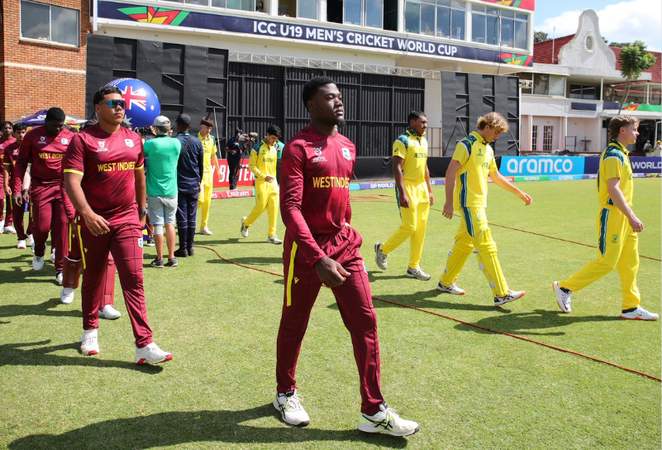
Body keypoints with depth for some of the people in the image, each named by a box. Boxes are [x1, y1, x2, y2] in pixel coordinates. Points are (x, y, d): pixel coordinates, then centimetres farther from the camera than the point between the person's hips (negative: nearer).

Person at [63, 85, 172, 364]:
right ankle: (90, 331, 36)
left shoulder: (134, 139, 8)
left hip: (127, 219, 3)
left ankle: (144, 345, -6)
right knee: (93, 278, 14)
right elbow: (71, 181, -16)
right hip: (95, 221, -2)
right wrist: (87, 213, -29)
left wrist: (142, 209, 23)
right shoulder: (83, 139, -7)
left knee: (134, 280, -5)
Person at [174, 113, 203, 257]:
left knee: (182, 218, 0)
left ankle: (183, 248, 4)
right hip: (193, 186, 3)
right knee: (191, 217, 9)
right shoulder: (197, 142, 3)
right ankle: (190, 247, 14)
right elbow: (201, 165, 8)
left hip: (179, 185, -3)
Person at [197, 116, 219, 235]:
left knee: (207, 201, 8)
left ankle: (204, 226, 17)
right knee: (200, 199, -14)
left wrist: (218, 169, 22)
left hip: (208, 172, 6)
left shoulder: (212, 139, 9)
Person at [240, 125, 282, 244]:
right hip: (261, 182, -5)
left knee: (274, 208, 0)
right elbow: (251, 165, -8)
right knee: (260, 206, -4)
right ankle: (246, 222, 24)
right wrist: (264, 176, -16)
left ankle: (271, 235, 7)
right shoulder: (258, 148, -6)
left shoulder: (276, 148, 10)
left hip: (273, 182, 5)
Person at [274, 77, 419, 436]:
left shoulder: (348, 147, 11)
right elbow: (290, 208, -20)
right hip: (307, 249, -6)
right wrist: (318, 257, -28)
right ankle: (286, 393, 33)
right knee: (294, 324, 10)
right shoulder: (299, 148, -12)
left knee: (365, 322, 2)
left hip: (344, 245, 6)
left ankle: (374, 411, 11)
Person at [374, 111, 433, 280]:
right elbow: (397, 168, -17)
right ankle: (382, 249, 15)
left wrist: (429, 190, 18)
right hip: (408, 187, -8)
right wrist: (402, 193, -23)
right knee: (409, 227, -9)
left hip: (422, 188, 8)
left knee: (421, 228, 7)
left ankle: (413, 267, 16)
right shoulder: (403, 141, -11)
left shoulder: (424, 141, 15)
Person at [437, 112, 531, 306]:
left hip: (479, 203, 9)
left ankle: (446, 282, 27)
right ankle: (501, 294, -8)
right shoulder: (467, 144, -11)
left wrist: (519, 193, 27)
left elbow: (496, 176, 27)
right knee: (486, 247, -10)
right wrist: (448, 202, -20)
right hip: (469, 203, -9)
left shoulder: (488, 149, 16)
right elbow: (450, 172, -15)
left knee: (464, 243, 15)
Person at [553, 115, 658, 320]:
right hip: (612, 216, -10)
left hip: (623, 217, 10)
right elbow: (613, 189, -24)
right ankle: (564, 287, 6)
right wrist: (632, 217, -27)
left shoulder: (621, 154, 16)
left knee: (630, 263, 11)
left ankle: (631, 307, 18)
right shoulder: (613, 155, -15)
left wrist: (630, 215, 20)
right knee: (607, 262, -5)